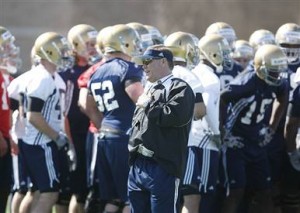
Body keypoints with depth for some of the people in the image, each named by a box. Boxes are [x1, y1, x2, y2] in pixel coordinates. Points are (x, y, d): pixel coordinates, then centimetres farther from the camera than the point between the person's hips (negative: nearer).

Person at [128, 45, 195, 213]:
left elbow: (175, 116, -22)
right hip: (138, 166, 9)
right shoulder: (150, 90, 24)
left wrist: (148, 105, -10)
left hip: (162, 167, -9)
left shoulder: (179, 88, -4)